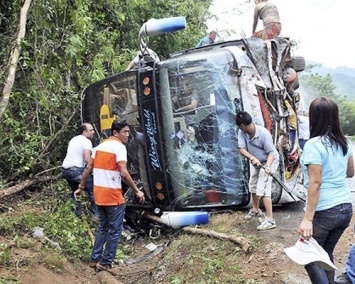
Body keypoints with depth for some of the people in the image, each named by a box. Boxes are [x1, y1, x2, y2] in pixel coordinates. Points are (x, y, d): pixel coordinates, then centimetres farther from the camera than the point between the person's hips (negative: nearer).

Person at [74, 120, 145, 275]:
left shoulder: (100, 146, 12)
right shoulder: (119, 147, -11)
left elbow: (88, 168, 12)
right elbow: (123, 174, -20)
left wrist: (80, 187, 18)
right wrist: (137, 191, -13)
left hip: (99, 193, 8)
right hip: (113, 195, -8)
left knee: (103, 227, 20)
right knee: (115, 230, 3)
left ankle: (95, 259, 22)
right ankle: (105, 262, 6)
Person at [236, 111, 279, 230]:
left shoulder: (264, 133, -33)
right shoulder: (242, 132, -19)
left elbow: (271, 152, -29)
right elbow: (242, 149, -23)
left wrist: (268, 166, -45)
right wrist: (252, 158, -41)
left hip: (269, 161, -7)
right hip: (255, 160, 7)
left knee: (263, 189, -19)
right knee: (253, 185, 23)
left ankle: (270, 220, -15)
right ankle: (255, 210, 47)